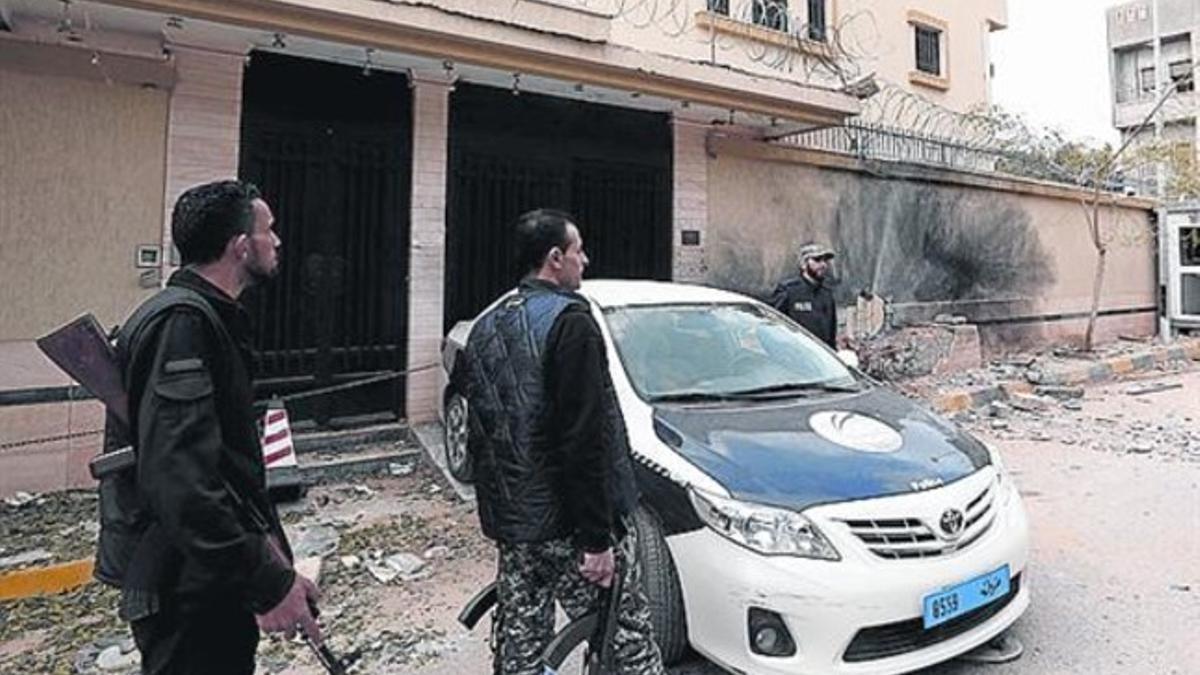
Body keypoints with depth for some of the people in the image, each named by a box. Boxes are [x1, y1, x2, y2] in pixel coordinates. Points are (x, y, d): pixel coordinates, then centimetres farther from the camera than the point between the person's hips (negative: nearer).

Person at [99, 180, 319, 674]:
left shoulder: (208, 317, 11)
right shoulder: (180, 323, -22)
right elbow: (180, 481, -31)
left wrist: (263, 536, 13)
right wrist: (268, 583, -26)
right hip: (187, 591, -10)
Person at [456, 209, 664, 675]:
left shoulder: (487, 326, 10)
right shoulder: (569, 322, -15)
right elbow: (585, 439, -22)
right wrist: (598, 539, -18)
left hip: (509, 520, 8)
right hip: (568, 521, -8)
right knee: (626, 637, 7)